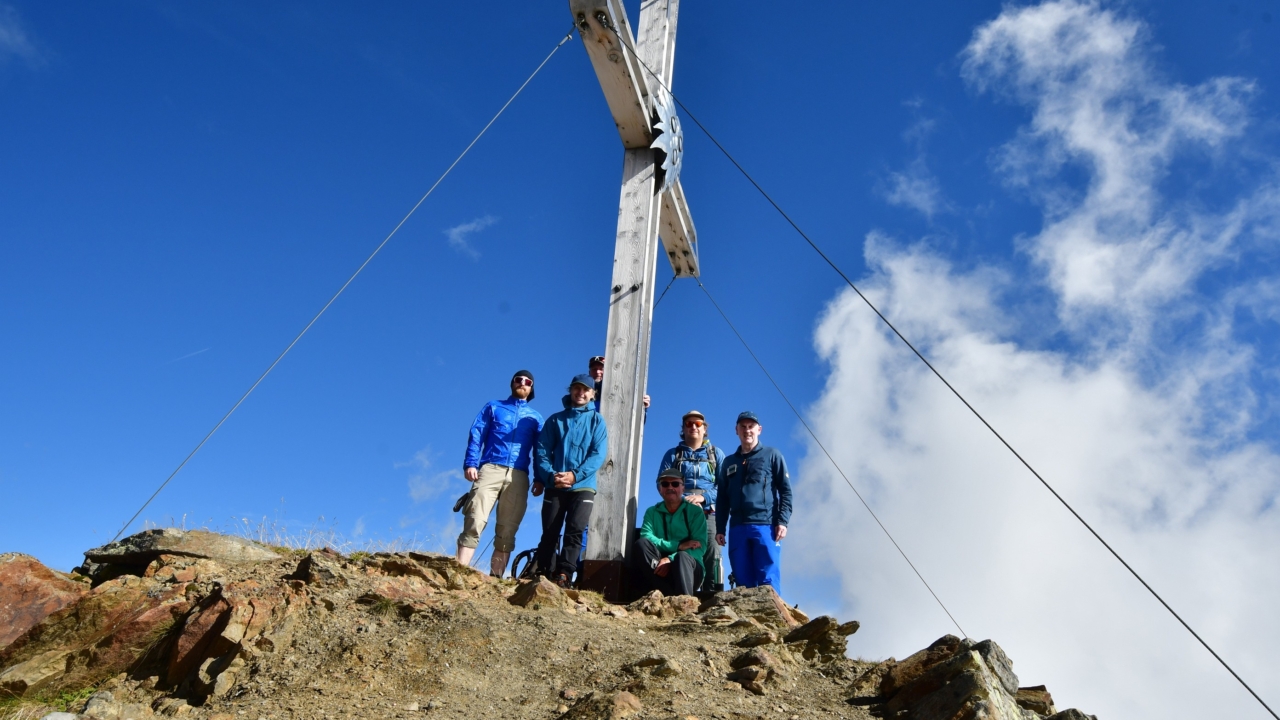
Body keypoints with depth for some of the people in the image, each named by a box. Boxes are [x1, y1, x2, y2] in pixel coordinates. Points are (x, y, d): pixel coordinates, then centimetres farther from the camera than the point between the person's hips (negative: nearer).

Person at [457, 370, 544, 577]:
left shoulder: (535, 417, 22)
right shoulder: (493, 407, 19)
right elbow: (476, 435, 8)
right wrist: (470, 464, -7)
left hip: (518, 477, 2)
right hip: (490, 470, -2)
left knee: (507, 531, -2)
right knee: (475, 522, -14)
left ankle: (496, 577, 0)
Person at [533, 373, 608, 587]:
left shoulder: (596, 420, 7)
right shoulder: (555, 420, 12)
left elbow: (598, 454, -4)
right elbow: (542, 451, 5)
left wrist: (575, 475, -17)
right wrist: (550, 475, -13)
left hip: (583, 486, -2)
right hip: (554, 486, 2)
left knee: (575, 531, -15)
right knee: (549, 533, 0)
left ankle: (563, 576, -16)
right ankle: (543, 576, 5)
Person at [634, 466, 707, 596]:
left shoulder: (695, 511, 4)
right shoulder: (652, 512, 11)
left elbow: (699, 548, -9)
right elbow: (646, 538, -9)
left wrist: (671, 559, -25)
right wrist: (678, 546, -20)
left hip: (690, 570, -2)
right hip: (659, 568, 2)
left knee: (681, 556, -36)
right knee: (642, 543, -26)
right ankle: (671, 596, -35)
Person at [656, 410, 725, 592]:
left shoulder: (716, 453, 16)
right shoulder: (672, 454, 17)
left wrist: (703, 497, -13)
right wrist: (683, 499, -12)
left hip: (708, 513, -1)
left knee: (711, 555, -12)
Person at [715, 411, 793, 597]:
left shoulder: (772, 456, 11)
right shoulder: (729, 462, 22)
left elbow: (786, 491, 4)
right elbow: (723, 498, 20)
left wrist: (782, 521, -7)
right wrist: (720, 528, 10)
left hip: (766, 526, -4)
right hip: (737, 529, 4)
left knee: (769, 582, -7)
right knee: (743, 583, 3)